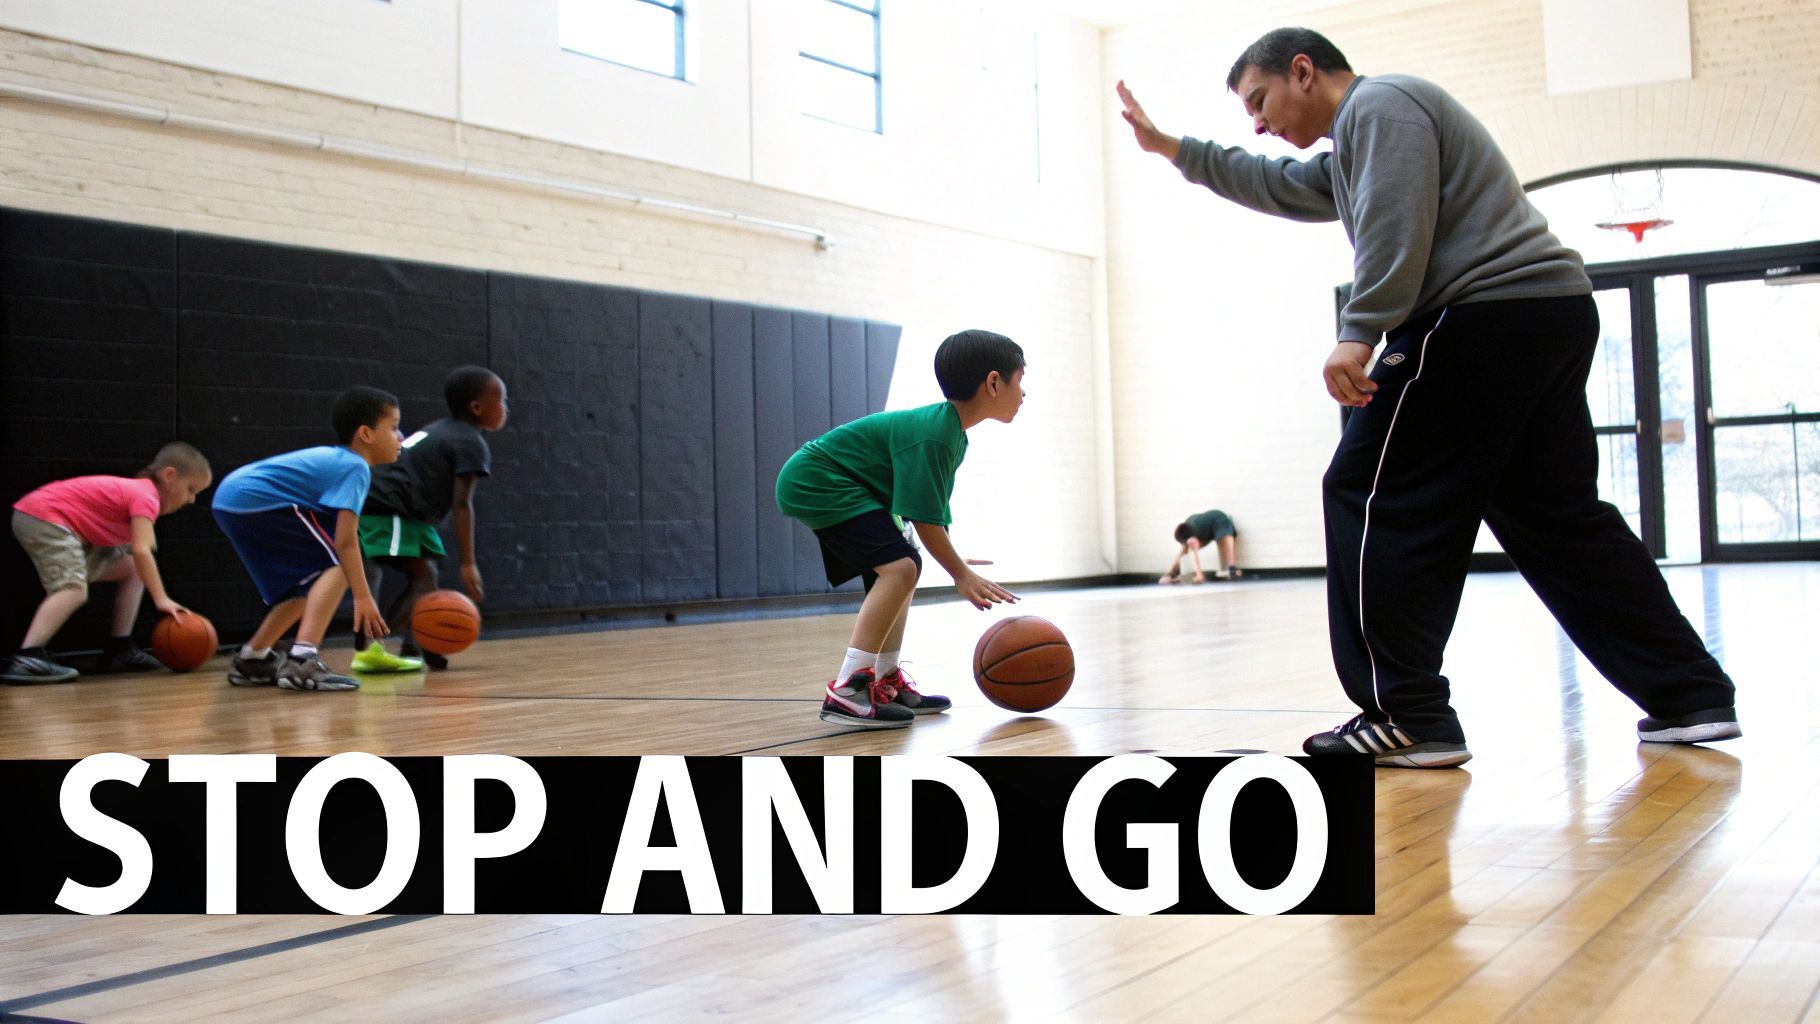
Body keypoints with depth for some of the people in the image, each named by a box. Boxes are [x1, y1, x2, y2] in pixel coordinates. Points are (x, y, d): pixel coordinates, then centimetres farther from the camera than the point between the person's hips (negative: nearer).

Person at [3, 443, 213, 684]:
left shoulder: (137, 490, 15)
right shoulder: (146, 497, -16)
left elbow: (137, 555, 14)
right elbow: (141, 551, -29)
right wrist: (161, 599, -27)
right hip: (42, 519, -11)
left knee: (131, 569, 12)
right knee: (74, 588, -30)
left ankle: (120, 648, 10)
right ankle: (27, 657, -39)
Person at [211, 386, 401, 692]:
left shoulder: (335, 458, 20)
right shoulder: (356, 468, -9)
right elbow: (345, 541, -17)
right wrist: (363, 597, -15)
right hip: (258, 500, -10)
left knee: (311, 581, 18)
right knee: (336, 566, -10)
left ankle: (252, 660, 29)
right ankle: (302, 661, -24)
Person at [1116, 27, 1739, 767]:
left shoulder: (1378, 103, -1)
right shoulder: (1356, 144, 31)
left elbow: (1395, 227, -16)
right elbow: (1277, 187, 40)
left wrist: (1357, 336, -21)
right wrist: (1173, 149, 41)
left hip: (1485, 316, -11)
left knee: (1373, 499, -7)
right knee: (1555, 515, 13)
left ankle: (1406, 718, -9)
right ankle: (1691, 697, 13)